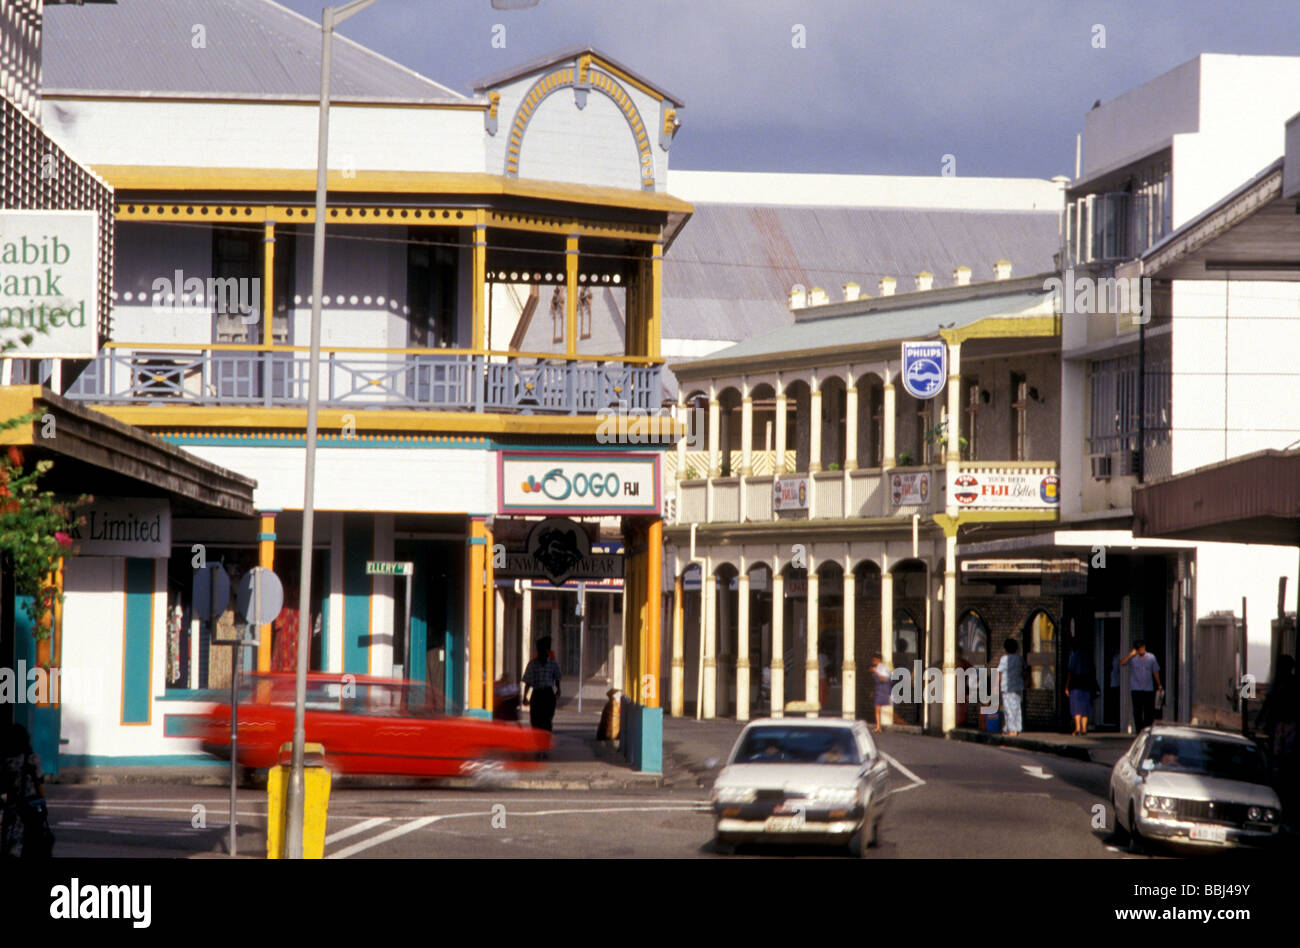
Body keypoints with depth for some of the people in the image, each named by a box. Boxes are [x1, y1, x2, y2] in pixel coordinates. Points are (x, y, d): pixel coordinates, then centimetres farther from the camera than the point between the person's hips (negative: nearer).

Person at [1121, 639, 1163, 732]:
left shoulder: (1151, 657, 5)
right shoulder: (1133, 657, 0)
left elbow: (1155, 672, 12)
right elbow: (1122, 662, -14)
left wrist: (1159, 685, 14)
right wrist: (1131, 654, -19)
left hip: (1149, 689, 2)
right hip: (1136, 689, -2)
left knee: (1149, 710, 1)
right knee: (1137, 711, -2)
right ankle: (1139, 729, 4)